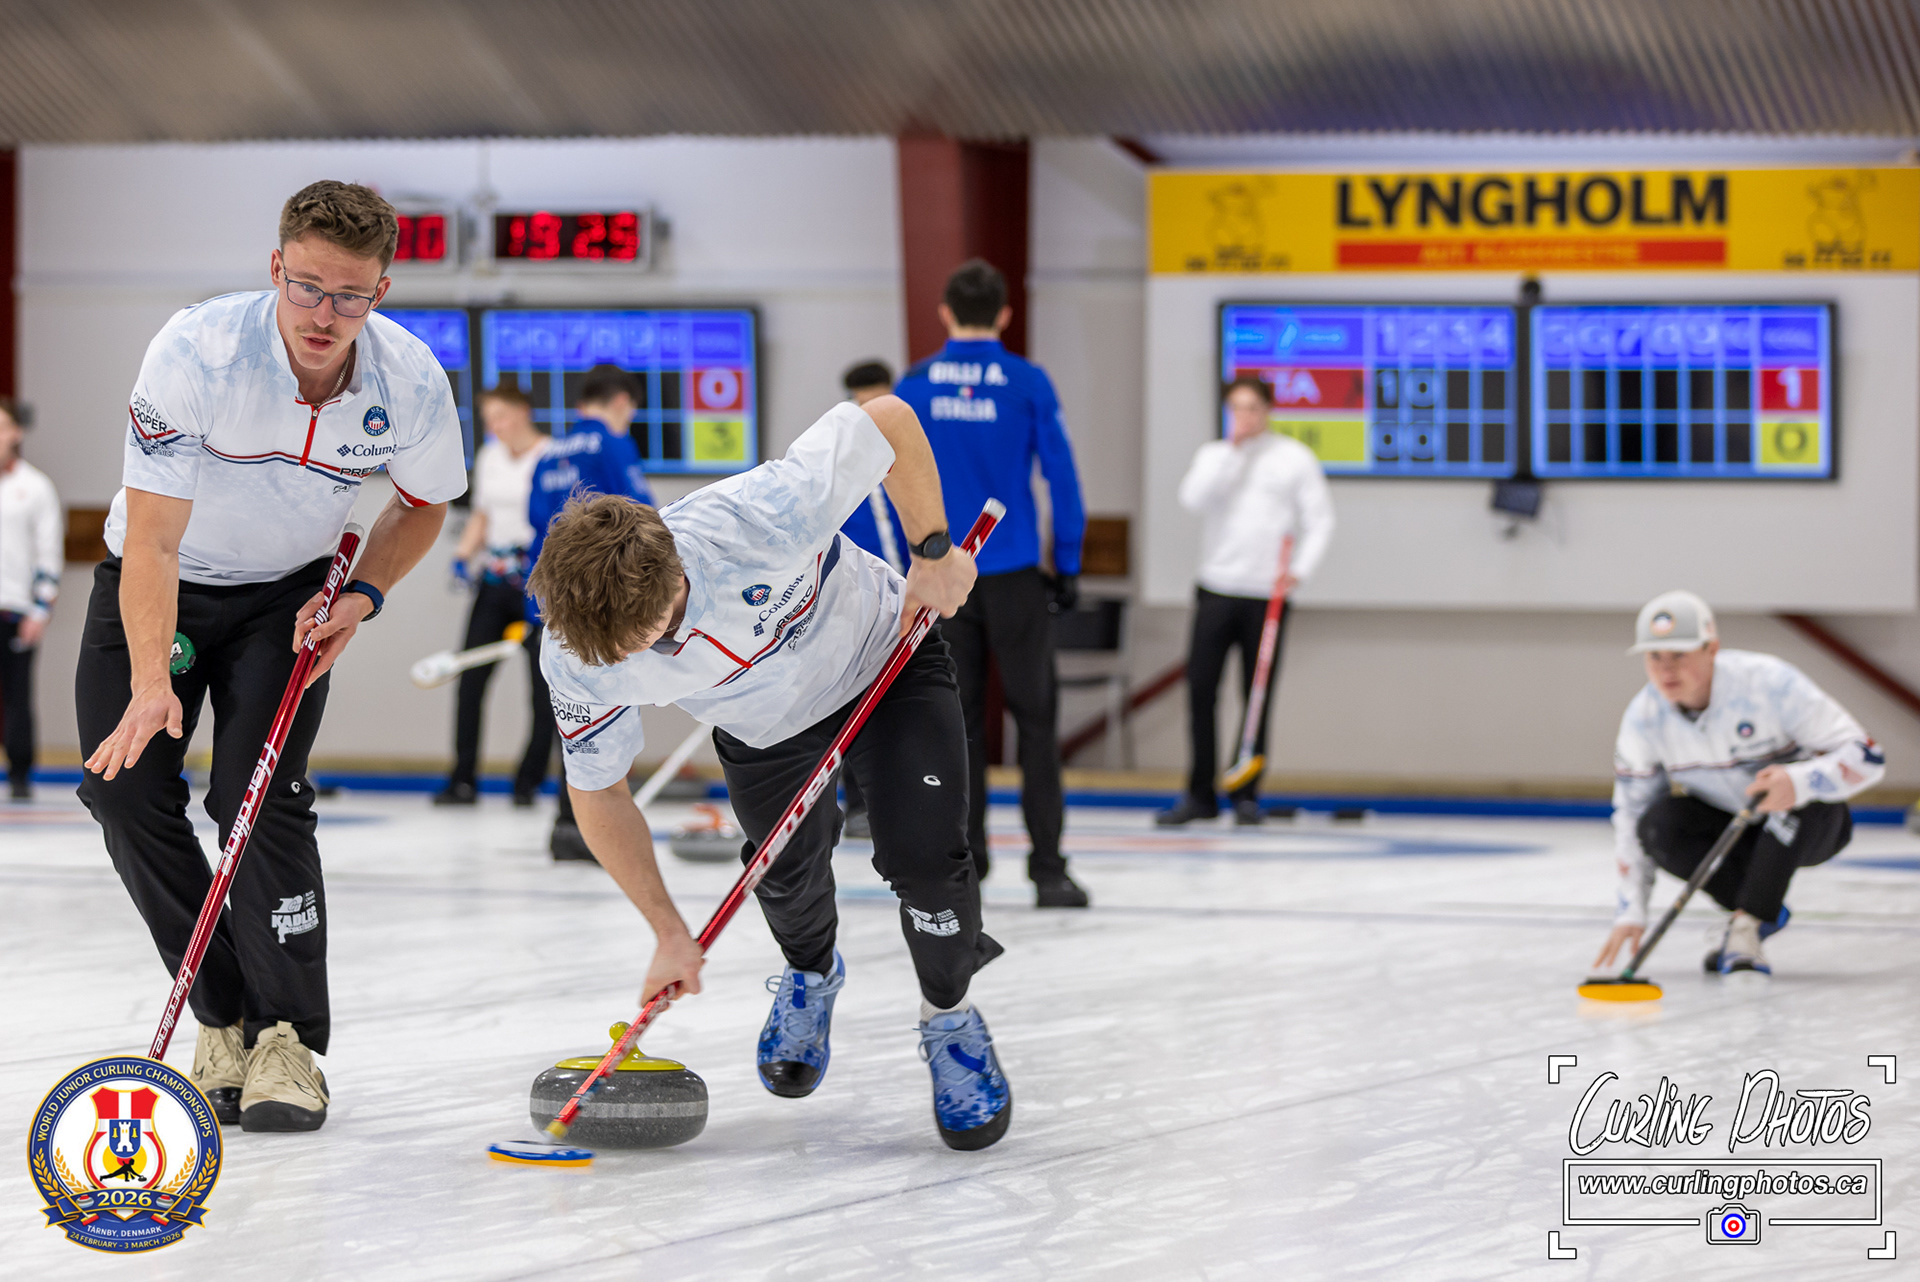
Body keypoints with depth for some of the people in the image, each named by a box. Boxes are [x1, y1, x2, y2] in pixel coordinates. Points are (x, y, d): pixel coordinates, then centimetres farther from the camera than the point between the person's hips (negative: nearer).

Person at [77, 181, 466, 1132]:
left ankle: (287, 1042, -8)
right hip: (155, 586, 0)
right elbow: (152, 538, -33)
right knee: (126, 790, -11)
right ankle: (225, 1024, 3)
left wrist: (362, 595, -14)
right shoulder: (196, 352, -32)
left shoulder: (411, 384, -21)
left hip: (286, 594, 1)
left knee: (260, 797, -17)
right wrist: (150, 686, -43)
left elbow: (423, 503, 2)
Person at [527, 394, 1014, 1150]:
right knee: (786, 875, 8)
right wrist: (668, 931, -17)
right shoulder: (574, 658, -31)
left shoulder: (764, 520, -45)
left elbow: (889, 421, -30)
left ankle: (950, 1022, 13)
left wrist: (933, 552, -22)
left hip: (881, 661, -3)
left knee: (922, 855, -16)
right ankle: (811, 976, 47)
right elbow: (598, 793, -14)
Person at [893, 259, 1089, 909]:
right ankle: (1047, 868, -4)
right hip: (1013, 576, -2)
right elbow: (1060, 475, -5)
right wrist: (1068, 566, 4)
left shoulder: (915, 386, 1)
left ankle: (962, 862, 11)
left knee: (957, 720, 10)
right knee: (1035, 717, 1)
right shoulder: (1027, 383, -5)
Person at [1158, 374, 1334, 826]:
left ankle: (1246, 795, 11)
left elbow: (1320, 520, 1)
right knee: (1200, 690, -5)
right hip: (1216, 589, 2)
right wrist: (1231, 450, -9)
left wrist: (1299, 569, -12)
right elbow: (1192, 498, -8)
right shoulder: (1213, 455, 11)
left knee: (1257, 697, 0)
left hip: (1266, 595, -2)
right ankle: (1200, 794, 3)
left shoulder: (1294, 458, 4)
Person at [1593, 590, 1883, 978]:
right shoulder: (1644, 717, -15)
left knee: (1798, 796, -38)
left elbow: (1867, 758, -28)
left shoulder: (1770, 683, -28)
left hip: (1809, 827, -4)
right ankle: (1765, 910, -8)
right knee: (1658, 826, -26)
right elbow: (1631, 812, -5)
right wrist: (1631, 913, -12)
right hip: (1728, 824, 4)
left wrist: (1799, 781, -48)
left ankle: (1745, 925, -29)